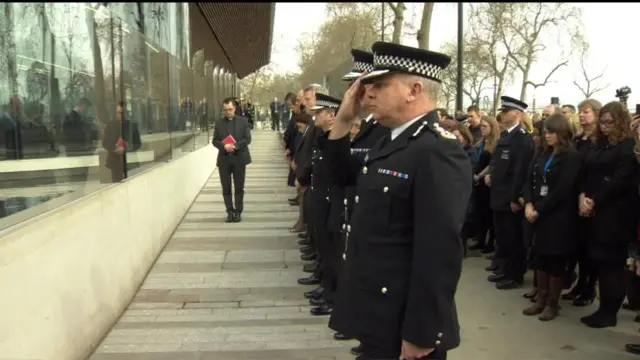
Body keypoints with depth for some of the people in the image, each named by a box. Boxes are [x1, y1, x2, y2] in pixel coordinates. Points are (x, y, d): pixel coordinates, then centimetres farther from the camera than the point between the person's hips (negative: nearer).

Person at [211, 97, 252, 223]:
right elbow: (215, 141, 3)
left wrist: (235, 146, -18)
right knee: (226, 188, 3)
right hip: (224, 159, 1)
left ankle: (238, 212, 10)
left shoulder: (243, 121, 3)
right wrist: (224, 146, -17)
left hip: (239, 158, -1)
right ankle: (230, 212, 12)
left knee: (239, 188, 3)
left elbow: (247, 139, -4)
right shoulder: (219, 123, 7)